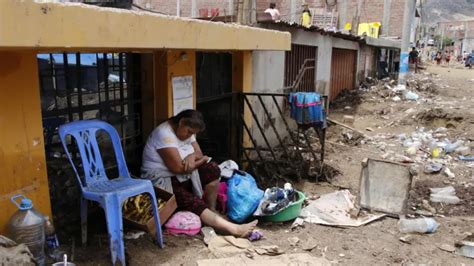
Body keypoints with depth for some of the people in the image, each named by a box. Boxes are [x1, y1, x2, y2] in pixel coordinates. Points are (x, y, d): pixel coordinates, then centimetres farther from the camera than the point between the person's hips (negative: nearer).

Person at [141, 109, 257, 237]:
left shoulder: (186, 132, 5)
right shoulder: (164, 134, -23)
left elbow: (199, 154, 5)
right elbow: (178, 168, -27)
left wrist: (193, 156, -20)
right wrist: (202, 160, -13)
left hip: (183, 176, 9)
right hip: (161, 182, -8)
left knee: (213, 170, -12)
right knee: (193, 203, -29)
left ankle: (211, 209, -4)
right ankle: (235, 229, -37)